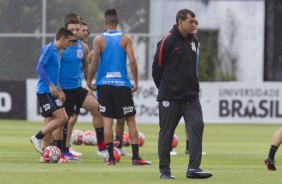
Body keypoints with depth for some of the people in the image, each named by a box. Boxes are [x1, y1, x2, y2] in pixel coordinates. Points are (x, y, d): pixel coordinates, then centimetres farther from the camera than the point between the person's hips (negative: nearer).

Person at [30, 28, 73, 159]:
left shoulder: (56, 52, 18)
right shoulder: (49, 49, -10)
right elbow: (39, 67, -18)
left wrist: (59, 91, 20)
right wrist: (50, 85, -21)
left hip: (51, 92, 10)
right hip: (45, 91, -10)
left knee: (50, 123, 8)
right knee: (62, 118, -15)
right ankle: (37, 138, -8)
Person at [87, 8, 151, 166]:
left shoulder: (99, 40, 0)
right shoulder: (126, 39, 0)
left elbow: (94, 62, -8)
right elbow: (132, 61, -9)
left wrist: (89, 81, 2)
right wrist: (136, 82, -1)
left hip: (104, 85, 1)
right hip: (122, 85, -1)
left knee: (107, 120, 4)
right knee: (131, 120, 4)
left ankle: (111, 157, 2)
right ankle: (136, 157, -1)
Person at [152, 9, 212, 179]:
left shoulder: (194, 41, 9)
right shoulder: (168, 41, -11)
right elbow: (157, 66, -5)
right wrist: (164, 88, 5)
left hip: (191, 96, 5)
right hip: (170, 98, -5)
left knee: (197, 126, -8)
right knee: (166, 133, 3)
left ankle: (194, 168, -7)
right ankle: (164, 170, 12)